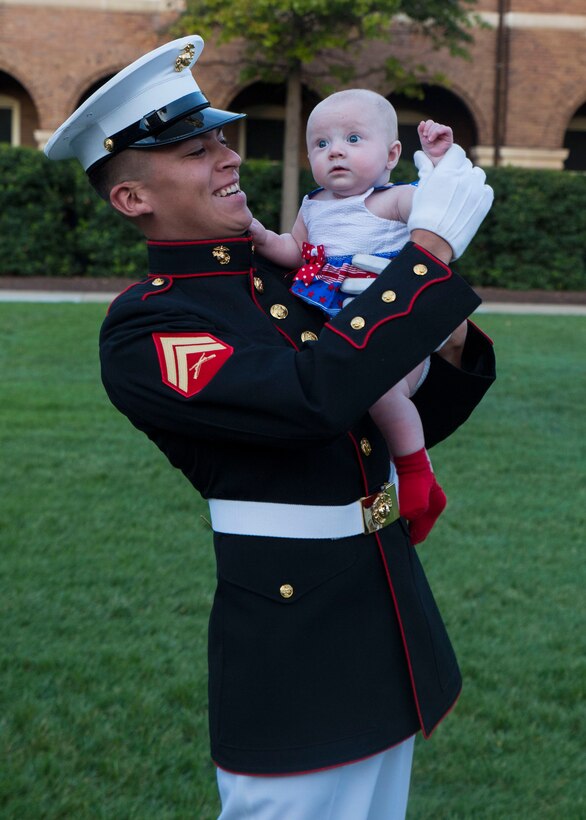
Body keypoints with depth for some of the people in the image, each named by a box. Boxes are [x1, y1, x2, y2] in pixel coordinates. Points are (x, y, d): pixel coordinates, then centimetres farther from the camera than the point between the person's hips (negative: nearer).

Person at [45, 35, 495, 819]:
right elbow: (314, 396, -30)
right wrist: (431, 245, -24)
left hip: (393, 633, 7)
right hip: (294, 656, -7)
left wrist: (454, 351, -5)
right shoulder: (141, 330, -15)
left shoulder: (295, 273, 8)